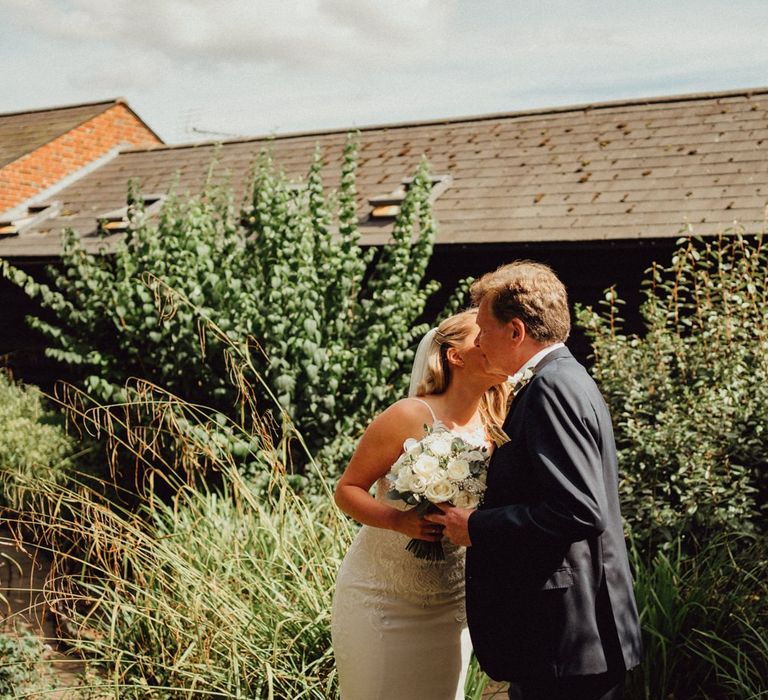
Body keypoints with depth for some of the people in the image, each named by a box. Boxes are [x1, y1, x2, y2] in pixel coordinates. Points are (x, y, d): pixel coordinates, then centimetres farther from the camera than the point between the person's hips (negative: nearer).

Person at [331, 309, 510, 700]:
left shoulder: (496, 430, -2)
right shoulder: (411, 417, -16)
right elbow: (347, 490, -11)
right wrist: (399, 520, -28)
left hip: (452, 607, 4)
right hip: (382, 600, -4)